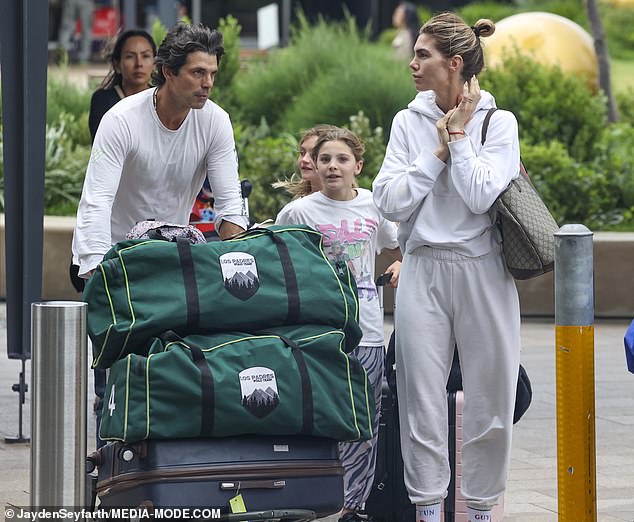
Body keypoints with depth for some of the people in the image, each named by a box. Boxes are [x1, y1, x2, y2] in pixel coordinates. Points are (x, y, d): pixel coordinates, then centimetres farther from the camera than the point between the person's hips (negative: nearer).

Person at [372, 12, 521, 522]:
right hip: (424, 271, 2)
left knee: (488, 399, 4)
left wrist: (459, 134, -9)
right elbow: (390, 202, -2)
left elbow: (480, 196, -16)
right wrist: (439, 151, -6)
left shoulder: (499, 122, -2)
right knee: (422, 399, 0)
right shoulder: (408, 122, 7)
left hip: (483, 272, -2)